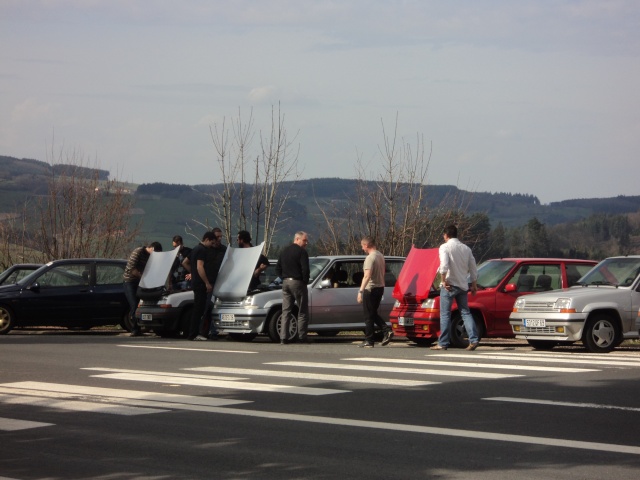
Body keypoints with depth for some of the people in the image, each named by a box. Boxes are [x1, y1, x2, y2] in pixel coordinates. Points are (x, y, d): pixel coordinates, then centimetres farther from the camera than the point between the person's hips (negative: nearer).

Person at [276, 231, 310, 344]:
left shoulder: (284, 251, 14)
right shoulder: (301, 252, -10)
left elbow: (277, 268, 15)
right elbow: (305, 269, -17)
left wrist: (284, 278, 13)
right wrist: (305, 281, -4)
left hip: (285, 283, 7)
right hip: (298, 283, -7)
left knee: (285, 311, 6)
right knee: (302, 311, 1)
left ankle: (283, 337, 0)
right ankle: (302, 336, -2)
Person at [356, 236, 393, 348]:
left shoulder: (370, 258, -18)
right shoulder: (380, 256, 11)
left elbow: (367, 276, -27)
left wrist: (361, 291, -29)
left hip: (371, 289, -9)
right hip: (380, 287, 9)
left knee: (369, 316, -1)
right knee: (374, 314, 18)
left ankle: (369, 341, 1)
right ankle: (387, 330, 2)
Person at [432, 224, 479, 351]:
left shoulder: (445, 247, -7)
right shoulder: (466, 248, 11)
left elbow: (444, 265, -21)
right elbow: (473, 268, 13)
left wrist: (444, 280, -11)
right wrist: (474, 284, 20)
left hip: (450, 285, -5)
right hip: (463, 285, 5)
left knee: (445, 314, 0)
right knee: (465, 313, 10)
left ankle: (443, 343, 0)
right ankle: (473, 340, -3)